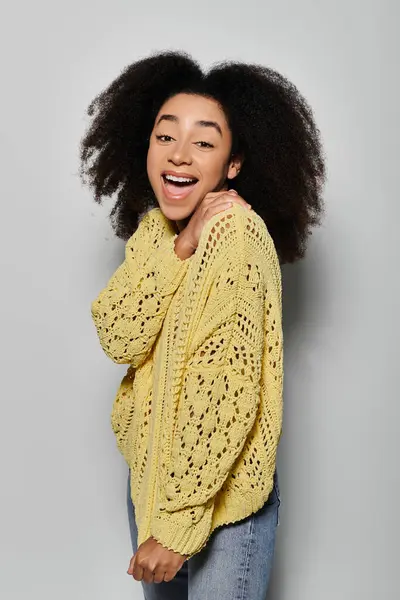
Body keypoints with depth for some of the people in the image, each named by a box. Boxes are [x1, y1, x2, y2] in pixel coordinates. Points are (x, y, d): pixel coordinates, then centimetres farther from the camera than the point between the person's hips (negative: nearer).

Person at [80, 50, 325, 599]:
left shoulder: (236, 234, -22)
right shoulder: (153, 226, 0)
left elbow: (225, 392, -25)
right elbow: (118, 339, -11)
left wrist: (176, 524, -23)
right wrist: (179, 248, -22)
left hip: (221, 494, -7)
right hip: (150, 471, 7)